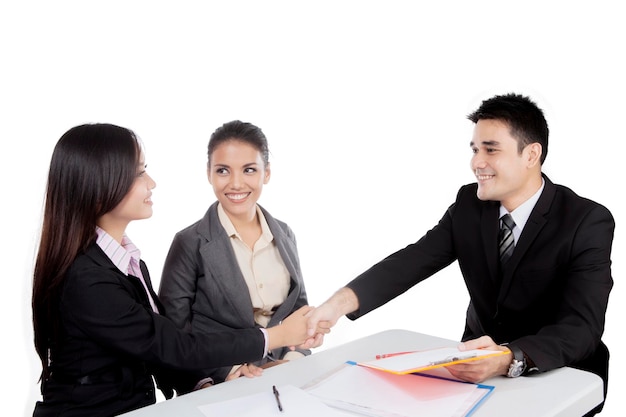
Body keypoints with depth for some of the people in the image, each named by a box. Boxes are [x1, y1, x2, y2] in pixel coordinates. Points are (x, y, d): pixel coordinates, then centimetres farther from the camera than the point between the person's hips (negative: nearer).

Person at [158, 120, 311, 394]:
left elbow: (299, 308, 13)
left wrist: (293, 360, -5)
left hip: (282, 376, 3)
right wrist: (231, 369, -17)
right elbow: (172, 334, -7)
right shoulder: (190, 243, -7)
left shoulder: (284, 235, 8)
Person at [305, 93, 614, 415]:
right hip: (477, 362, 5)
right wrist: (341, 301, -29)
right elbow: (411, 261, -11)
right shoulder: (469, 204, -2)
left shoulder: (589, 223, -17)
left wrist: (509, 360, -46)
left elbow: (582, 328, -27)